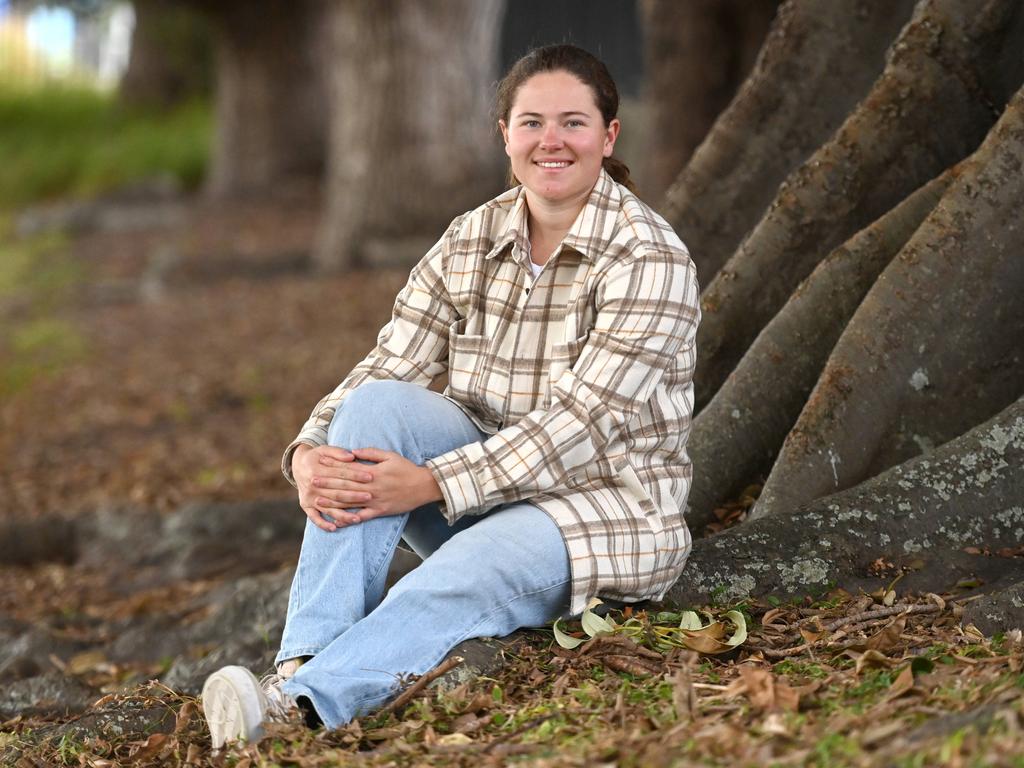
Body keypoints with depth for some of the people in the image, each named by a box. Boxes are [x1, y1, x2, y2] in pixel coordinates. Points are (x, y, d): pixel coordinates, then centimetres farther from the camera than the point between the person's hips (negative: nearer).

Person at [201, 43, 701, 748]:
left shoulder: (651, 259, -14)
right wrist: (312, 451, -25)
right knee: (378, 404, -23)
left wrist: (431, 483, -30)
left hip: (605, 509, -5)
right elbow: (387, 366, -3)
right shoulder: (471, 242, 4)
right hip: (491, 482, 5)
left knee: (452, 586, -35)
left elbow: (581, 424, -22)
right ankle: (305, 659, -32)